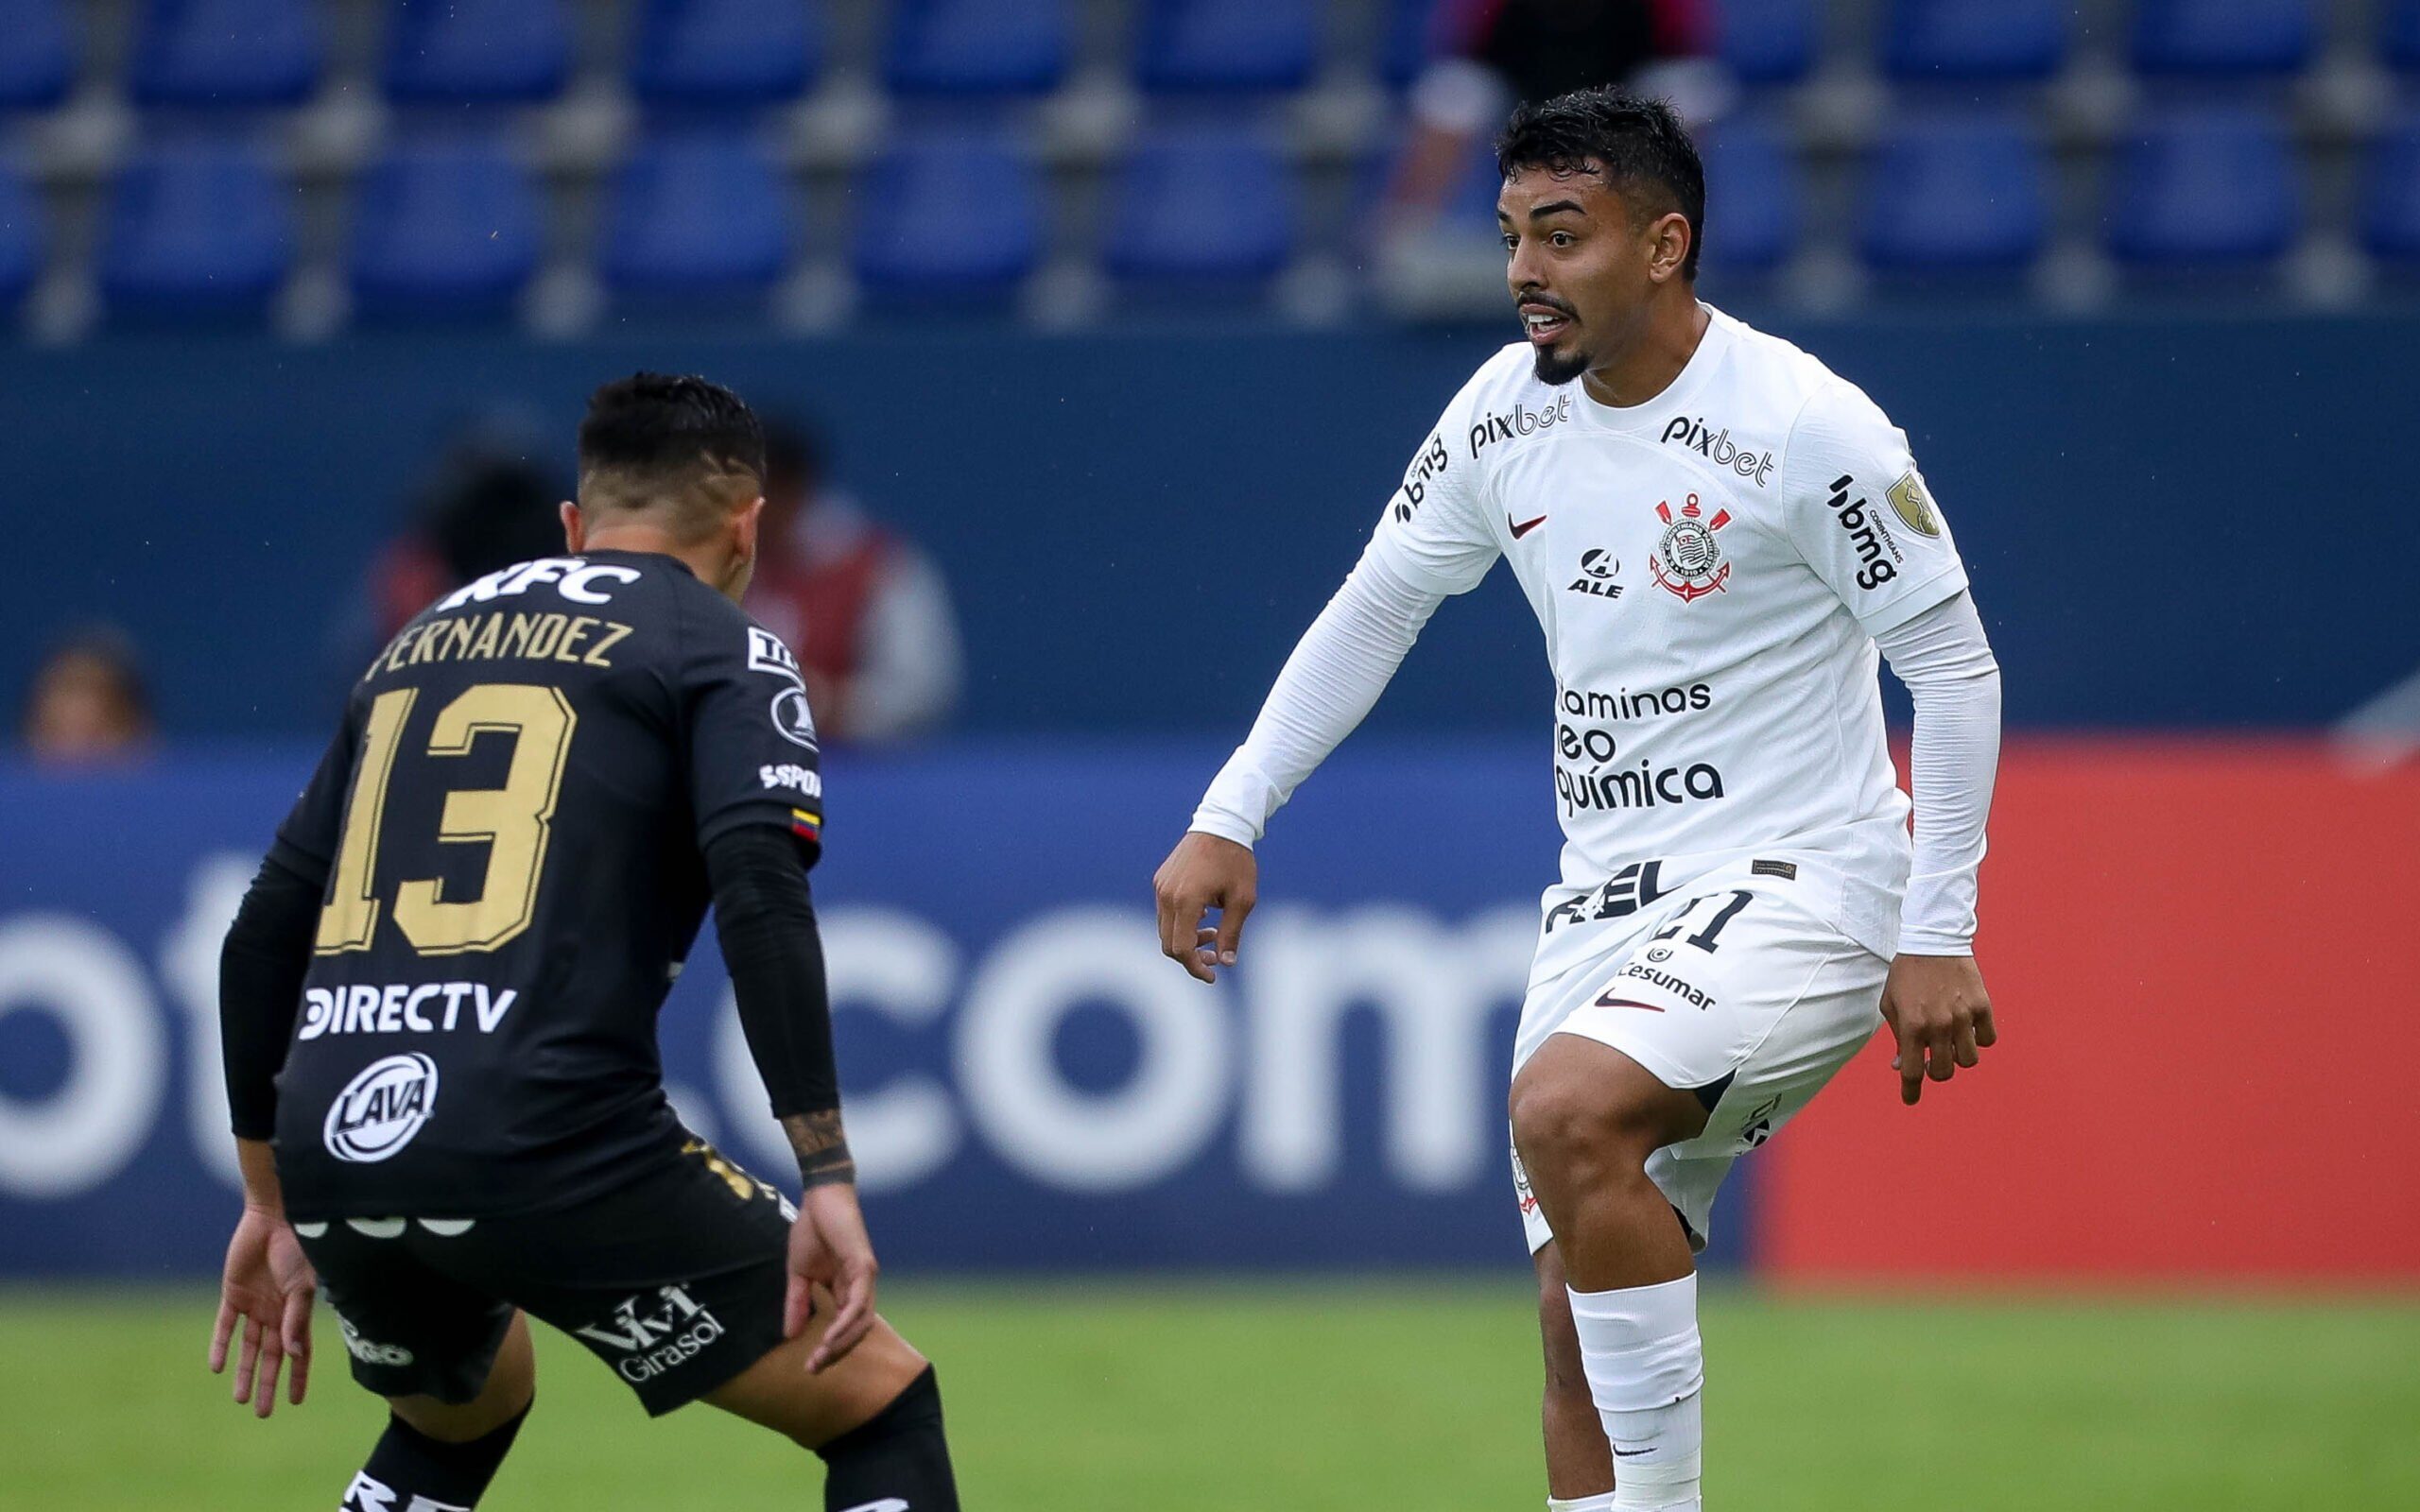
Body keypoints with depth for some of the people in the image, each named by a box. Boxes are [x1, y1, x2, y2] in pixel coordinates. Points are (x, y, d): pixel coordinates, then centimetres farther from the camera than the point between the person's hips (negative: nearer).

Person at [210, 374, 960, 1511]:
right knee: (880, 1404, 4)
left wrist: (272, 1201, 30)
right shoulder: (722, 648, 6)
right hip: (546, 1142, -6)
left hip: (332, 1152, 6)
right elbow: (761, 900, -11)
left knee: (463, 1406, 35)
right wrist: (827, 1179, -12)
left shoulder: (422, 642, 23)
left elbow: (264, 934, 24)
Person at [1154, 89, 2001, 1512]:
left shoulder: (1803, 425, -15)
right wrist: (1230, 817, 9)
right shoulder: (1508, 410, 4)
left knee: (1566, 1108, -31)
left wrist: (1938, 936, -12)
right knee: (1580, 1315, 0)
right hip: (1607, 901, 7)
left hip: (1797, 887, -7)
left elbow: (1956, 667, -9)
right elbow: (1376, 606, 17)